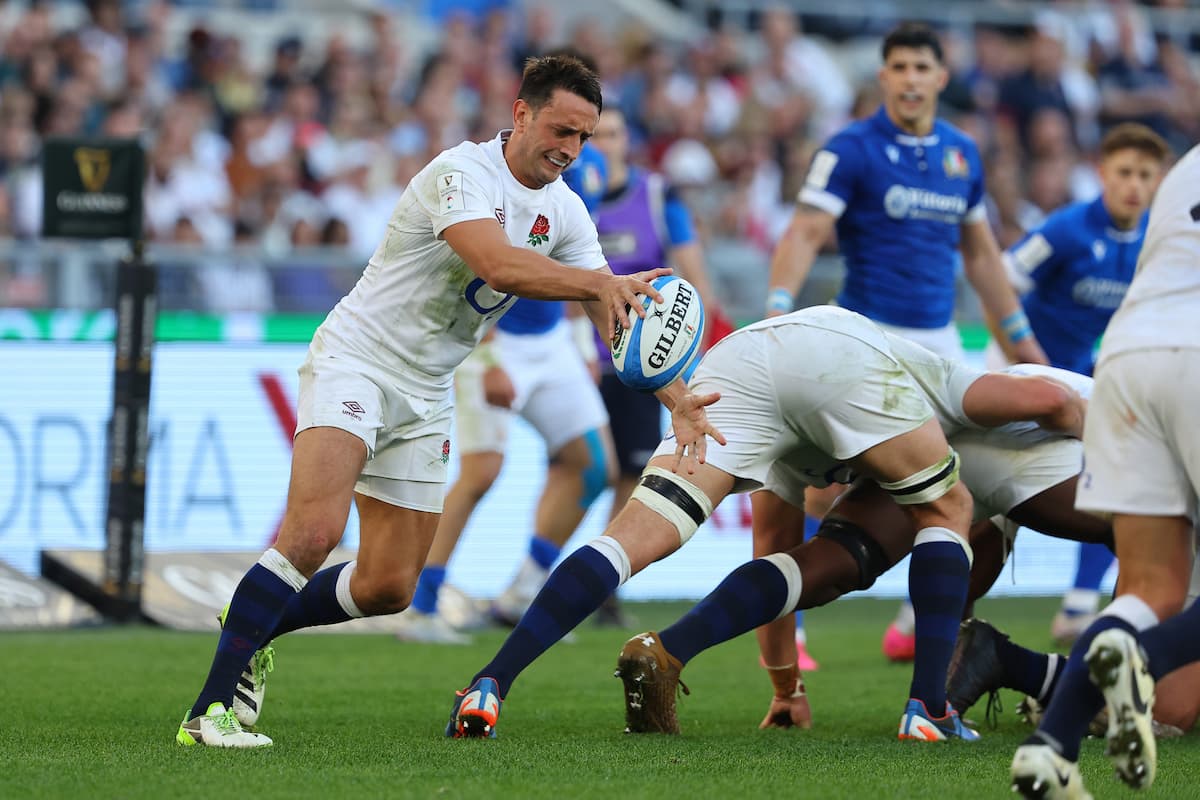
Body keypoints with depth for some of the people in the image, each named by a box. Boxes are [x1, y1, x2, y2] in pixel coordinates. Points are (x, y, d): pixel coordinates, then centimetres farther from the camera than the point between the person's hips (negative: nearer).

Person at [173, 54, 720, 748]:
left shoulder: (565, 212, 4)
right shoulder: (462, 173, -20)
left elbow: (620, 318, 6)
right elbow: (499, 264, -38)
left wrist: (679, 399, -7)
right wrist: (603, 282, -40)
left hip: (425, 398, 8)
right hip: (356, 360, -8)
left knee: (389, 587, 3)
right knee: (314, 531, -27)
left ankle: (251, 629, 28)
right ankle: (210, 710, -25)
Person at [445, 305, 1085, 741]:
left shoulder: (796, 475, 47)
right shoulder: (942, 382, 39)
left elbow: (773, 570, 48)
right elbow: (1043, 398, 22)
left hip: (729, 365, 3)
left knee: (630, 542, 0)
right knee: (945, 512, 21)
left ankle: (490, 685, -17)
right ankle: (930, 707, 12)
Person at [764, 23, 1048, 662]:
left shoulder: (962, 154, 11)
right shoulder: (851, 149, -6)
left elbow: (980, 254, 20)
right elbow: (805, 234, -14)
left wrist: (1020, 335, 20)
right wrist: (777, 311, -29)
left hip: (938, 339, 6)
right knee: (830, 485, -11)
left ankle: (918, 623, 16)